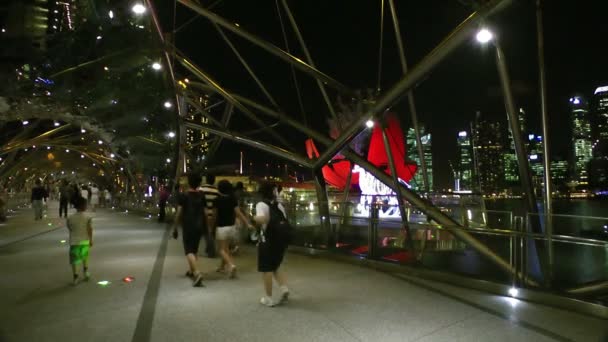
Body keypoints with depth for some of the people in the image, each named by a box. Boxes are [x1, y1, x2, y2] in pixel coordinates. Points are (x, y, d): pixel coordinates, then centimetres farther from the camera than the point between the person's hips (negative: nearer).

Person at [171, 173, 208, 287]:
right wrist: (205, 226, 16)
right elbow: (204, 212, 5)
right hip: (199, 226, 4)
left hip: (188, 226, -4)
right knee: (194, 249, 19)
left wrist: (175, 228, -2)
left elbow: (179, 213, -10)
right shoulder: (201, 196, 3)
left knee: (189, 250, -5)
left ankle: (197, 272, -24)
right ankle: (191, 270, 32)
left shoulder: (183, 196, -8)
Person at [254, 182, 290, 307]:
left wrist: (255, 218, -9)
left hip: (268, 240, -6)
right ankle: (284, 288, 4)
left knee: (266, 269, 6)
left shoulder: (262, 204, -9)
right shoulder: (279, 205, 10)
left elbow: (262, 219, -27)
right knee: (275, 267, 22)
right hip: (281, 239, 6)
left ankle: (268, 298, 12)